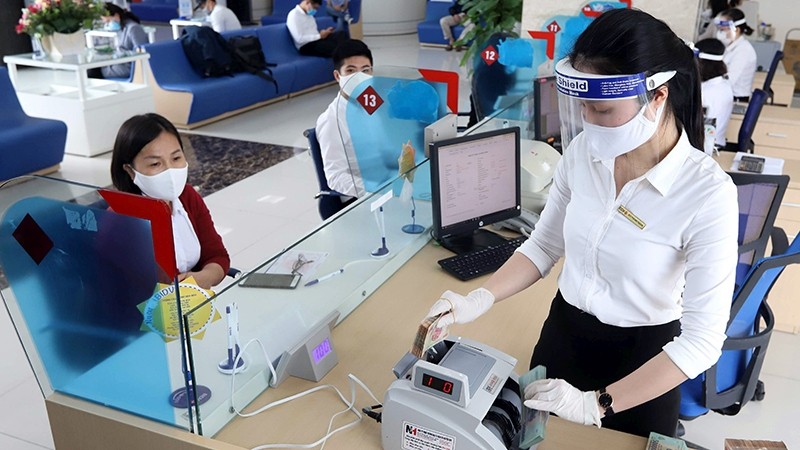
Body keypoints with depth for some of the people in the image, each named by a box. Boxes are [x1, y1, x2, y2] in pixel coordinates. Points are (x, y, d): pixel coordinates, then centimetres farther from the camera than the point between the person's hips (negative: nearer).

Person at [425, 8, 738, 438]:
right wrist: (479, 299, -14)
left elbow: (702, 341, -23)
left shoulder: (708, 193, -26)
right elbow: (544, 245, 1)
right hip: (562, 330, 4)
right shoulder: (583, 151, -12)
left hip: (642, 356, -4)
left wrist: (598, 404, -25)